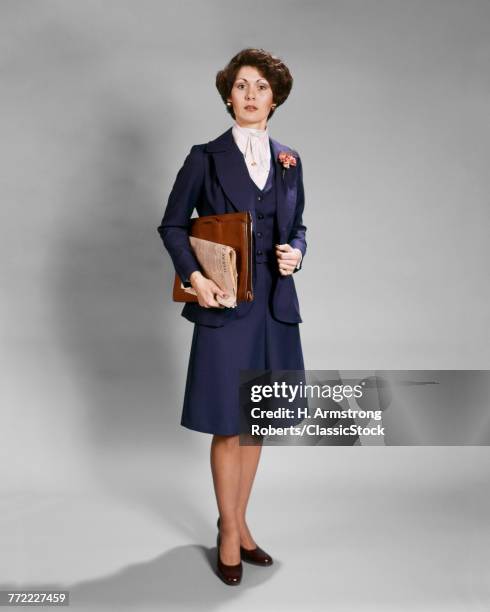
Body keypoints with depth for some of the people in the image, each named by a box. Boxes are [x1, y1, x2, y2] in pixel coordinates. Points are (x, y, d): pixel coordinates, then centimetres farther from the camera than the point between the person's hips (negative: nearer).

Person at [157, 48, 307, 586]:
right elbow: (172, 225, 2)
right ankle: (229, 533, 23)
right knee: (227, 427, 3)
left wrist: (295, 253, -4)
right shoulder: (206, 158, -1)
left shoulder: (289, 161, 10)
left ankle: (239, 523, 31)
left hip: (274, 304, 4)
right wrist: (193, 275, -13)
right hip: (224, 303, -4)